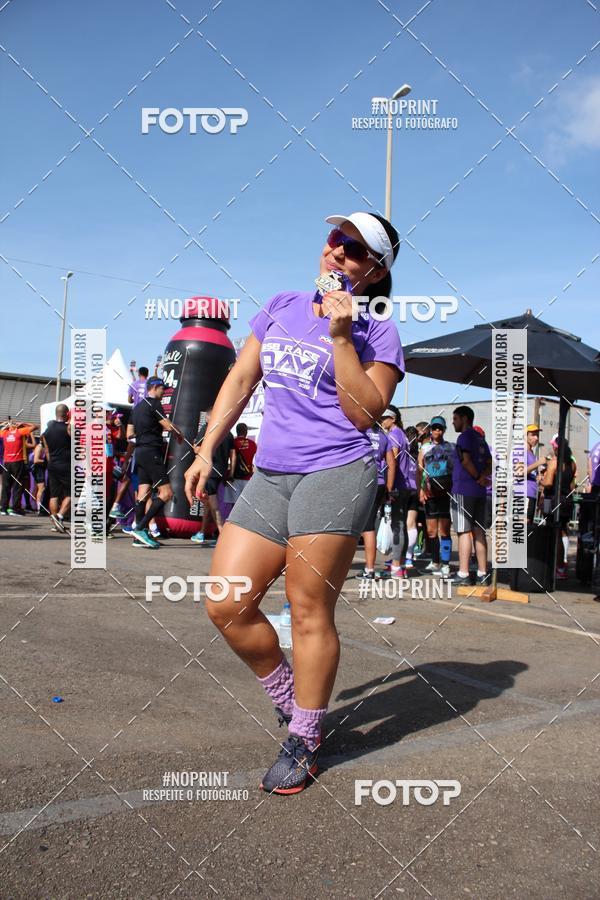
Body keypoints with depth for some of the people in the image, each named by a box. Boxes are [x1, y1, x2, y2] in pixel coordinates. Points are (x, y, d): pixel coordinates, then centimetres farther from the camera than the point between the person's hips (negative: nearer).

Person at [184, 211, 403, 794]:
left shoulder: (378, 333, 1)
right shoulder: (280, 308, 17)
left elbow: (365, 413, -11)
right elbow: (240, 380, 20)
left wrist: (340, 336, -14)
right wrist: (207, 450, 15)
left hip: (335, 474, -6)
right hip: (269, 477, 6)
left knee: (309, 613, -4)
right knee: (226, 605, 0)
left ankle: (303, 741, 15)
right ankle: (290, 698, 23)